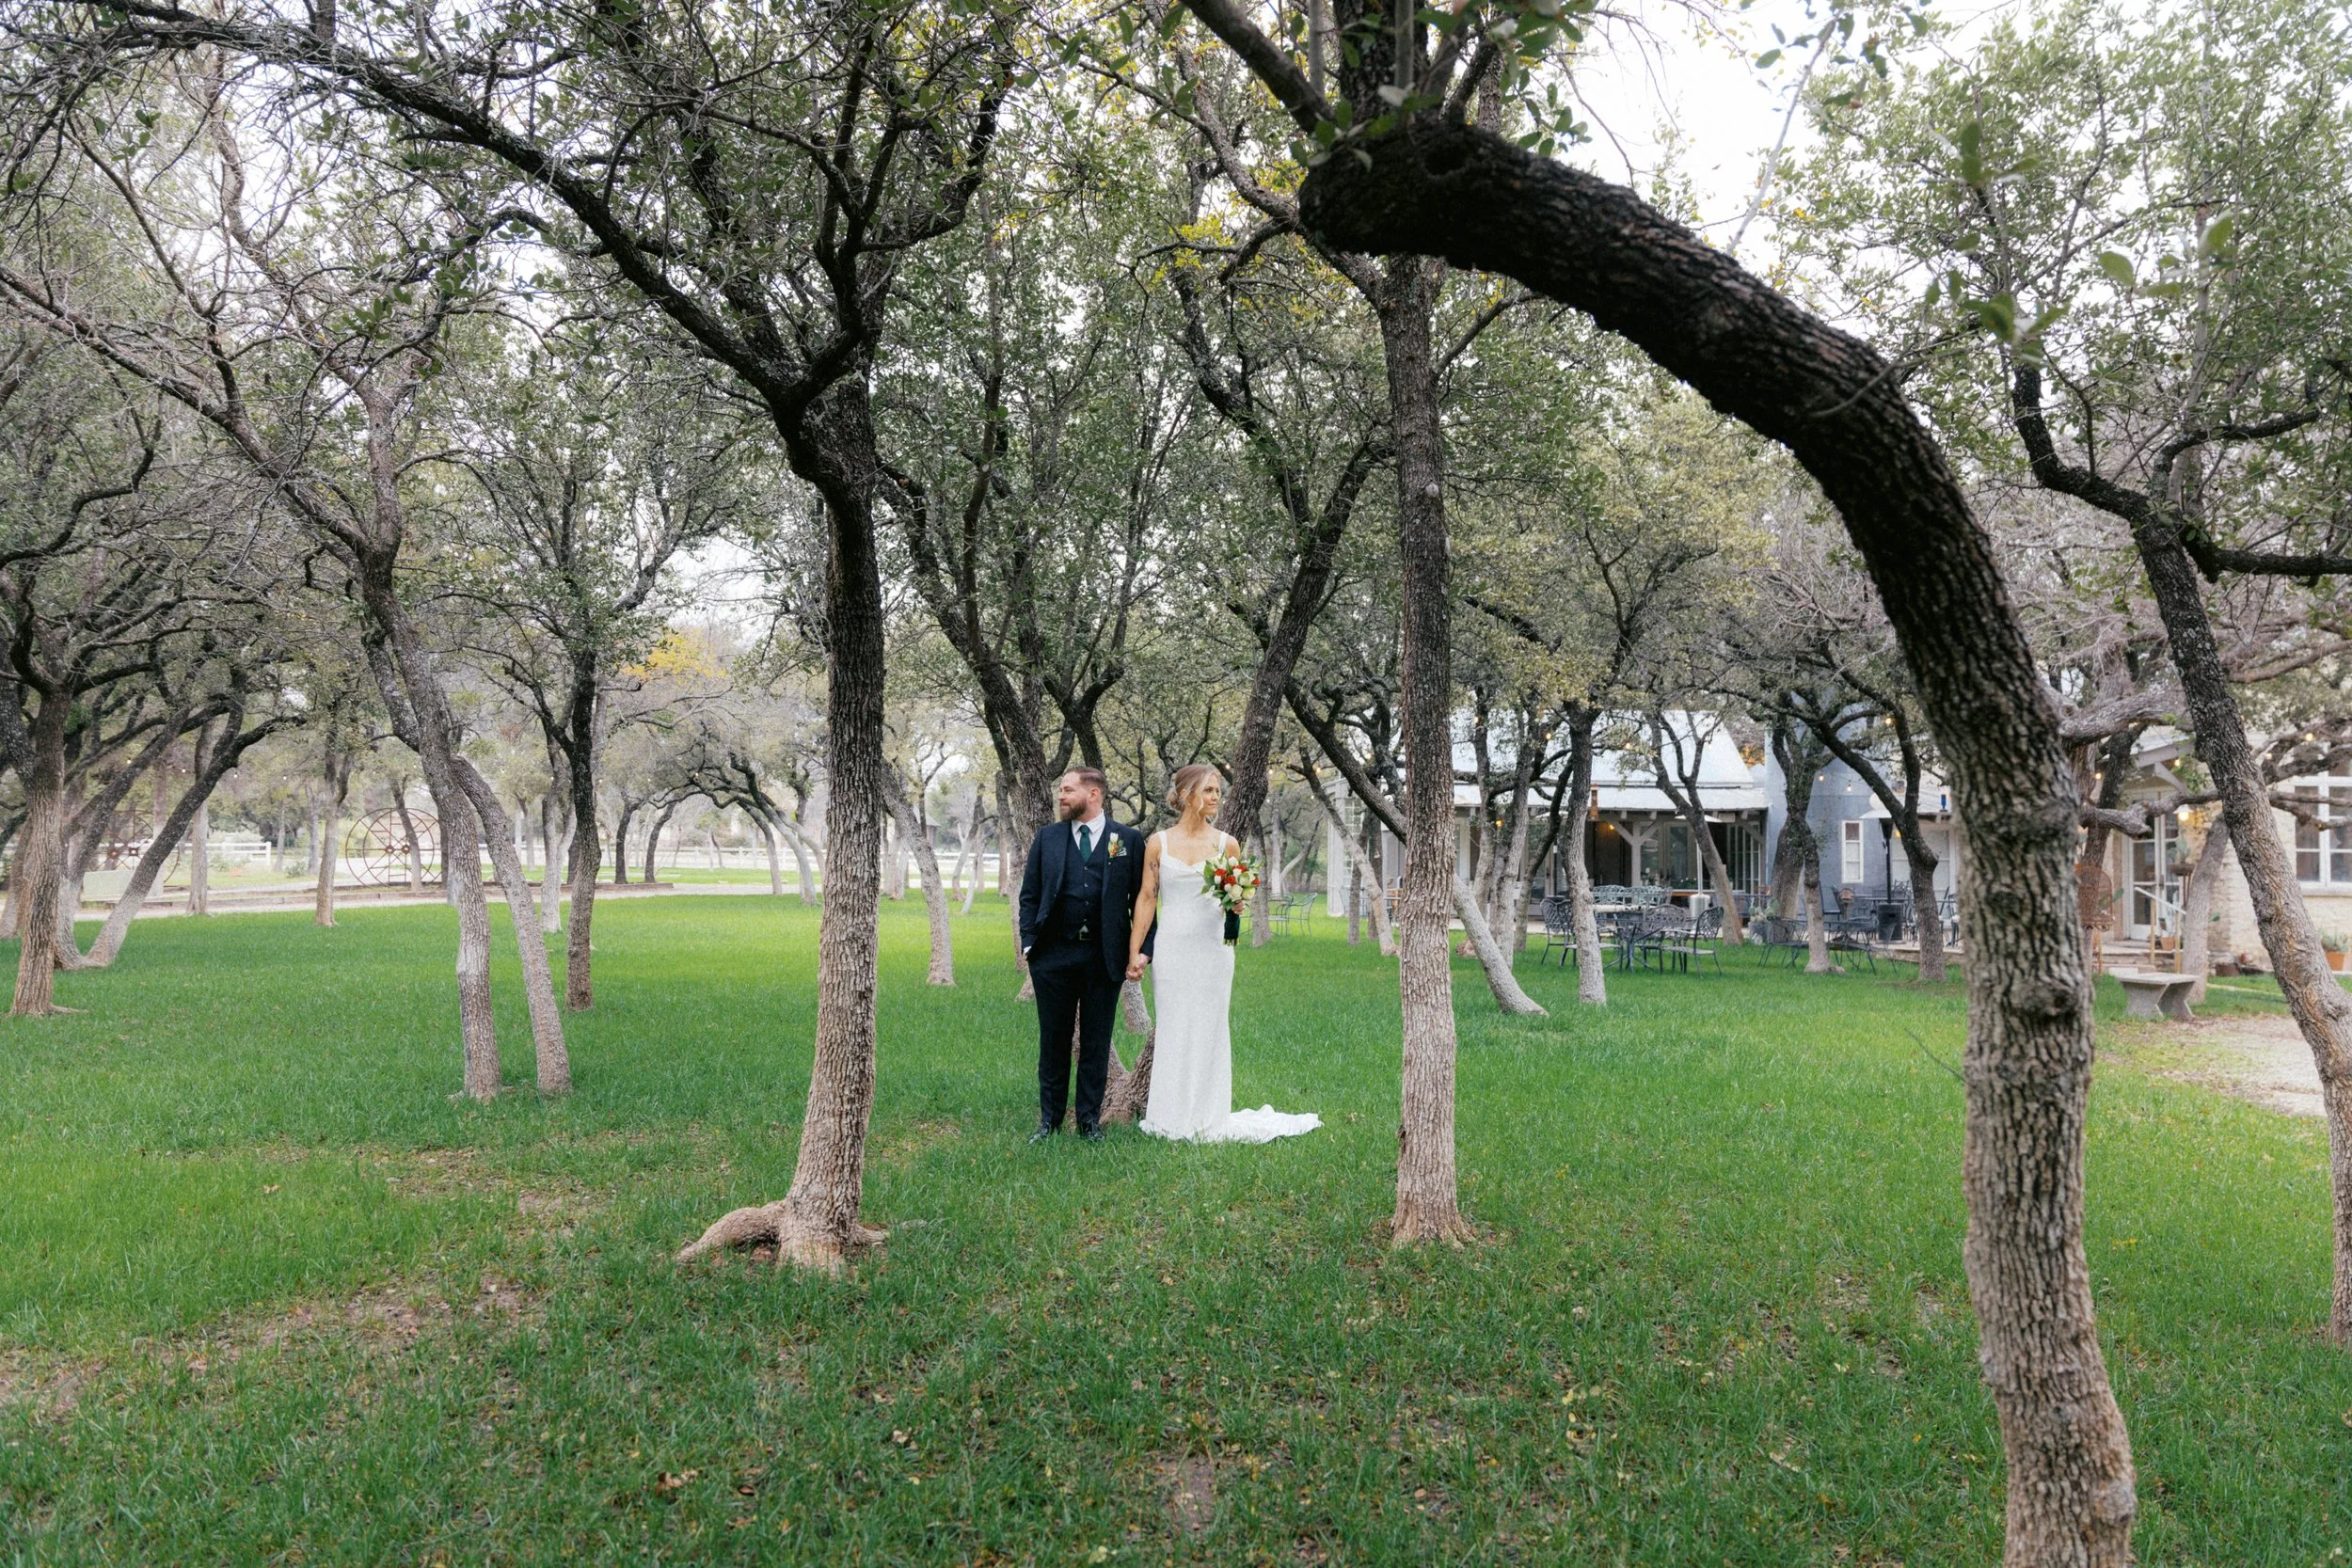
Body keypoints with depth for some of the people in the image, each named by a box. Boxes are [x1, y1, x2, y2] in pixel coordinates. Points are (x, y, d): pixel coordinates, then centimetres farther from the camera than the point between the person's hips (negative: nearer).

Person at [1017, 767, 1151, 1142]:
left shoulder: (1129, 840, 1)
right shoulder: (1047, 837, 6)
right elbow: (1029, 895, 8)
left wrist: (1143, 950, -5)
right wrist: (1028, 943, -1)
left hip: (1104, 957, -1)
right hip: (1053, 956, 1)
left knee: (1096, 1042, 7)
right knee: (1053, 1040, 9)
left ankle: (1090, 1119, 19)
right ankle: (1050, 1118, 20)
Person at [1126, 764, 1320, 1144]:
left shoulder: (1226, 843, 4)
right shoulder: (1158, 843, 2)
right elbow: (1146, 898, 4)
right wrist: (1135, 951, 0)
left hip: (1212, 947, 0)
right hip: (1172, 948, 0)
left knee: (1209, 1029, 3)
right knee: (1172, 1030, 2)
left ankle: (1207, 1119, 12)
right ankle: (1171, 1118, 12)